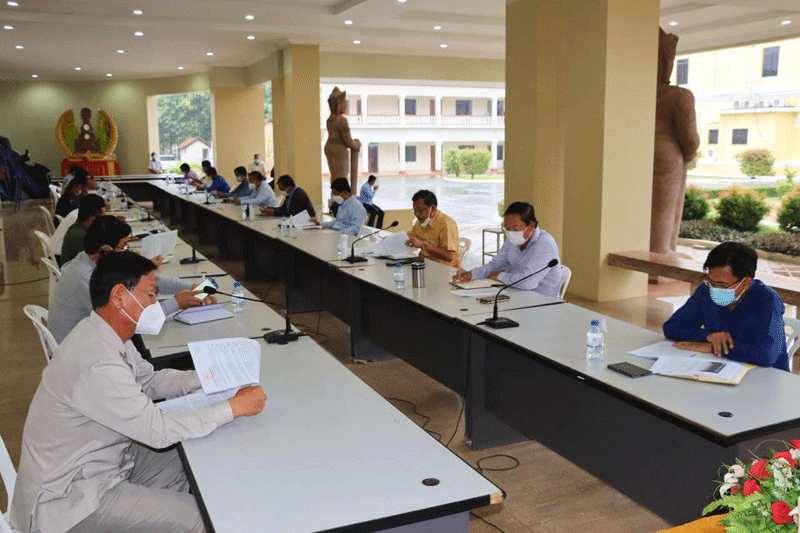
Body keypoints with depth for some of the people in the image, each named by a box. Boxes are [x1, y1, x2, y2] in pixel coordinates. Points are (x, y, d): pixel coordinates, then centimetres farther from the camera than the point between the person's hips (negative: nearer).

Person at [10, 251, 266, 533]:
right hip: (68, 499, -10)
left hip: (103, 461, 10)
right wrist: (234, 407, -22)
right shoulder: (97, 364, -32)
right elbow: (158, 430, -28)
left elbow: (150, 381, 13)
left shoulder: (108, 336, -1)